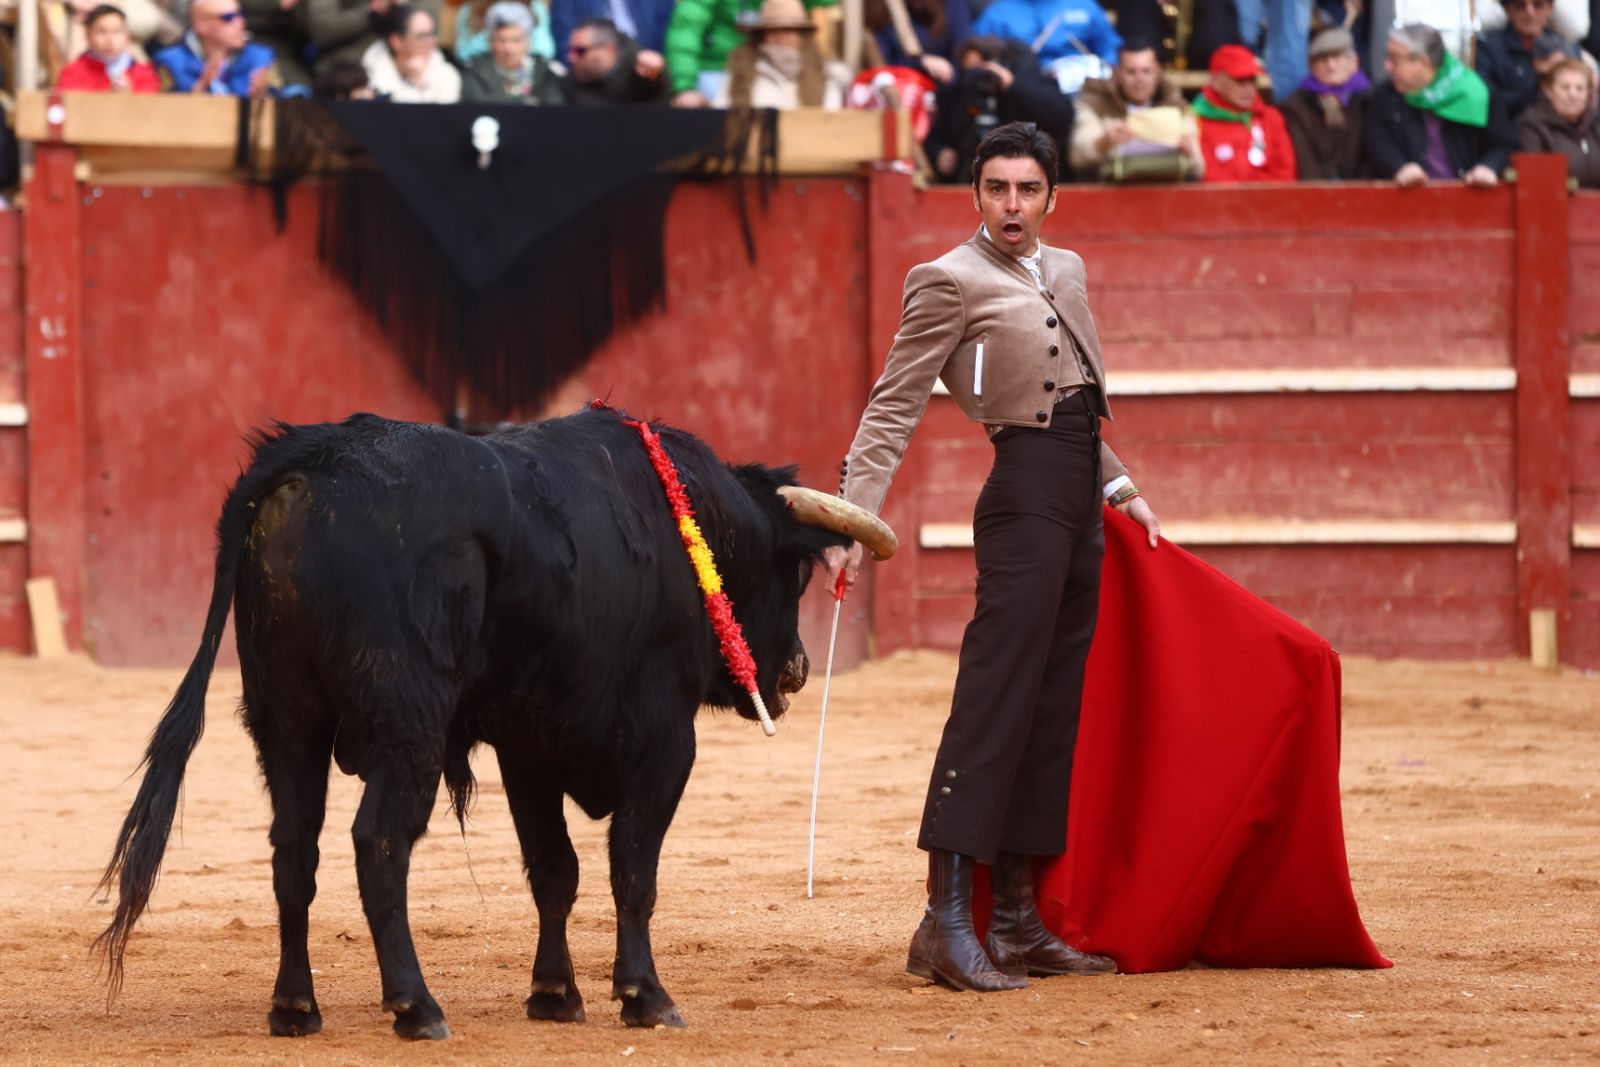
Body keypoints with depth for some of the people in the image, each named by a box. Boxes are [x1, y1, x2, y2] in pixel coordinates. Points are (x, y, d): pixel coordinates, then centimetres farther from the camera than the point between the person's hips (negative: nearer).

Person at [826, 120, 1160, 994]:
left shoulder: (1064, 272, 18)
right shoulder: (949, 281, -5)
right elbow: (892, 411, -10)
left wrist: (1119, 487, 23)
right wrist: (855, 526, -18)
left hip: (1077, 503, 8)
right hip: (1025, 490, -8)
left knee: (1051, 709, 8)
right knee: (996, 696, -14)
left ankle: (1016, 919, 12)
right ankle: (946, 922, -19)